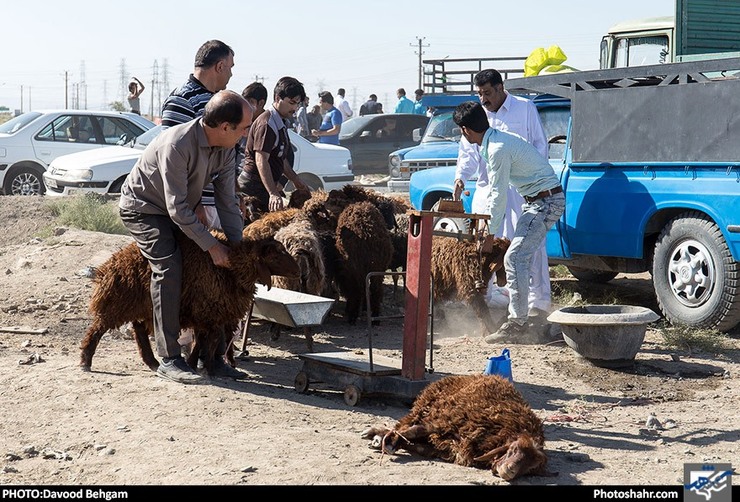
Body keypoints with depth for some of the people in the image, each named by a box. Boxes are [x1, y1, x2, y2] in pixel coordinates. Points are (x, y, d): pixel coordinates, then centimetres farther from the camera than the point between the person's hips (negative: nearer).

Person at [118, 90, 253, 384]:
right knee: (168, 267, -24)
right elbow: (177, 208, -32)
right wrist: (212, 246, -29)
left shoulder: (225, 150, -10)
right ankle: (169, 360, -20)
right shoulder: (177, 145, -35)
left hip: (178, 211, 8)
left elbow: (227, 202, -3)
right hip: (141, 208, -8)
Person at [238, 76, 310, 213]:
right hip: (254, 185, -10)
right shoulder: (267, 123, -18)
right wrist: (273, 194, -31)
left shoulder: (280, 123, 16)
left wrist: (296, 180, 26)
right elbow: (261, 161, -25)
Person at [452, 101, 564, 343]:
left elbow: (499, 195, -17)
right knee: (522, 257, 14)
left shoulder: (498, 150, -22)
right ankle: (521, 315, 21)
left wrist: (488, 232, -7)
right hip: (536, 201, 10)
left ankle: (517, 323, -11)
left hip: (546, 202, -10)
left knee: (514, 258, -13)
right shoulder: (495, 140, 10)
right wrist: (485, 220, 20)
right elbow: (494, 188, 18)